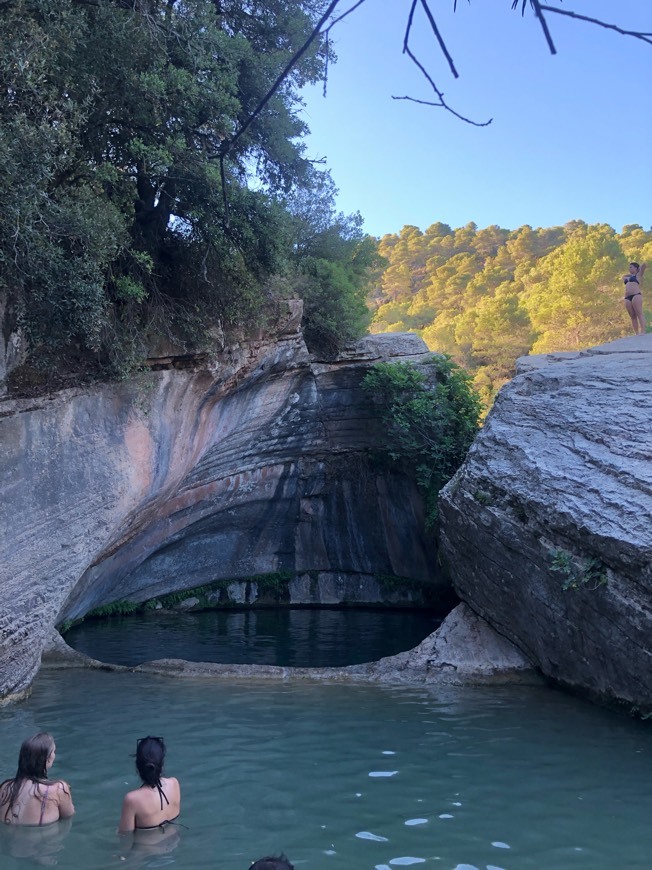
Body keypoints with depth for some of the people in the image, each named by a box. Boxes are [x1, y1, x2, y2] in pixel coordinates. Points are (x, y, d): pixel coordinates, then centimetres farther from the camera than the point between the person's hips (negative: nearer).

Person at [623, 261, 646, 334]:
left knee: (639, 313, -14)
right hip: (627, 298, 6)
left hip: (636, 295, -6)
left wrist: (639, 270, 20)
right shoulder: (626, 277, 29)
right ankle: (636, 333, -7)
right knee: (632, 316, -2)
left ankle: (643, 332, -24)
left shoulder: (638, 275, 12)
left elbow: (643, 264, 3)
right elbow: (623, 276, 51)